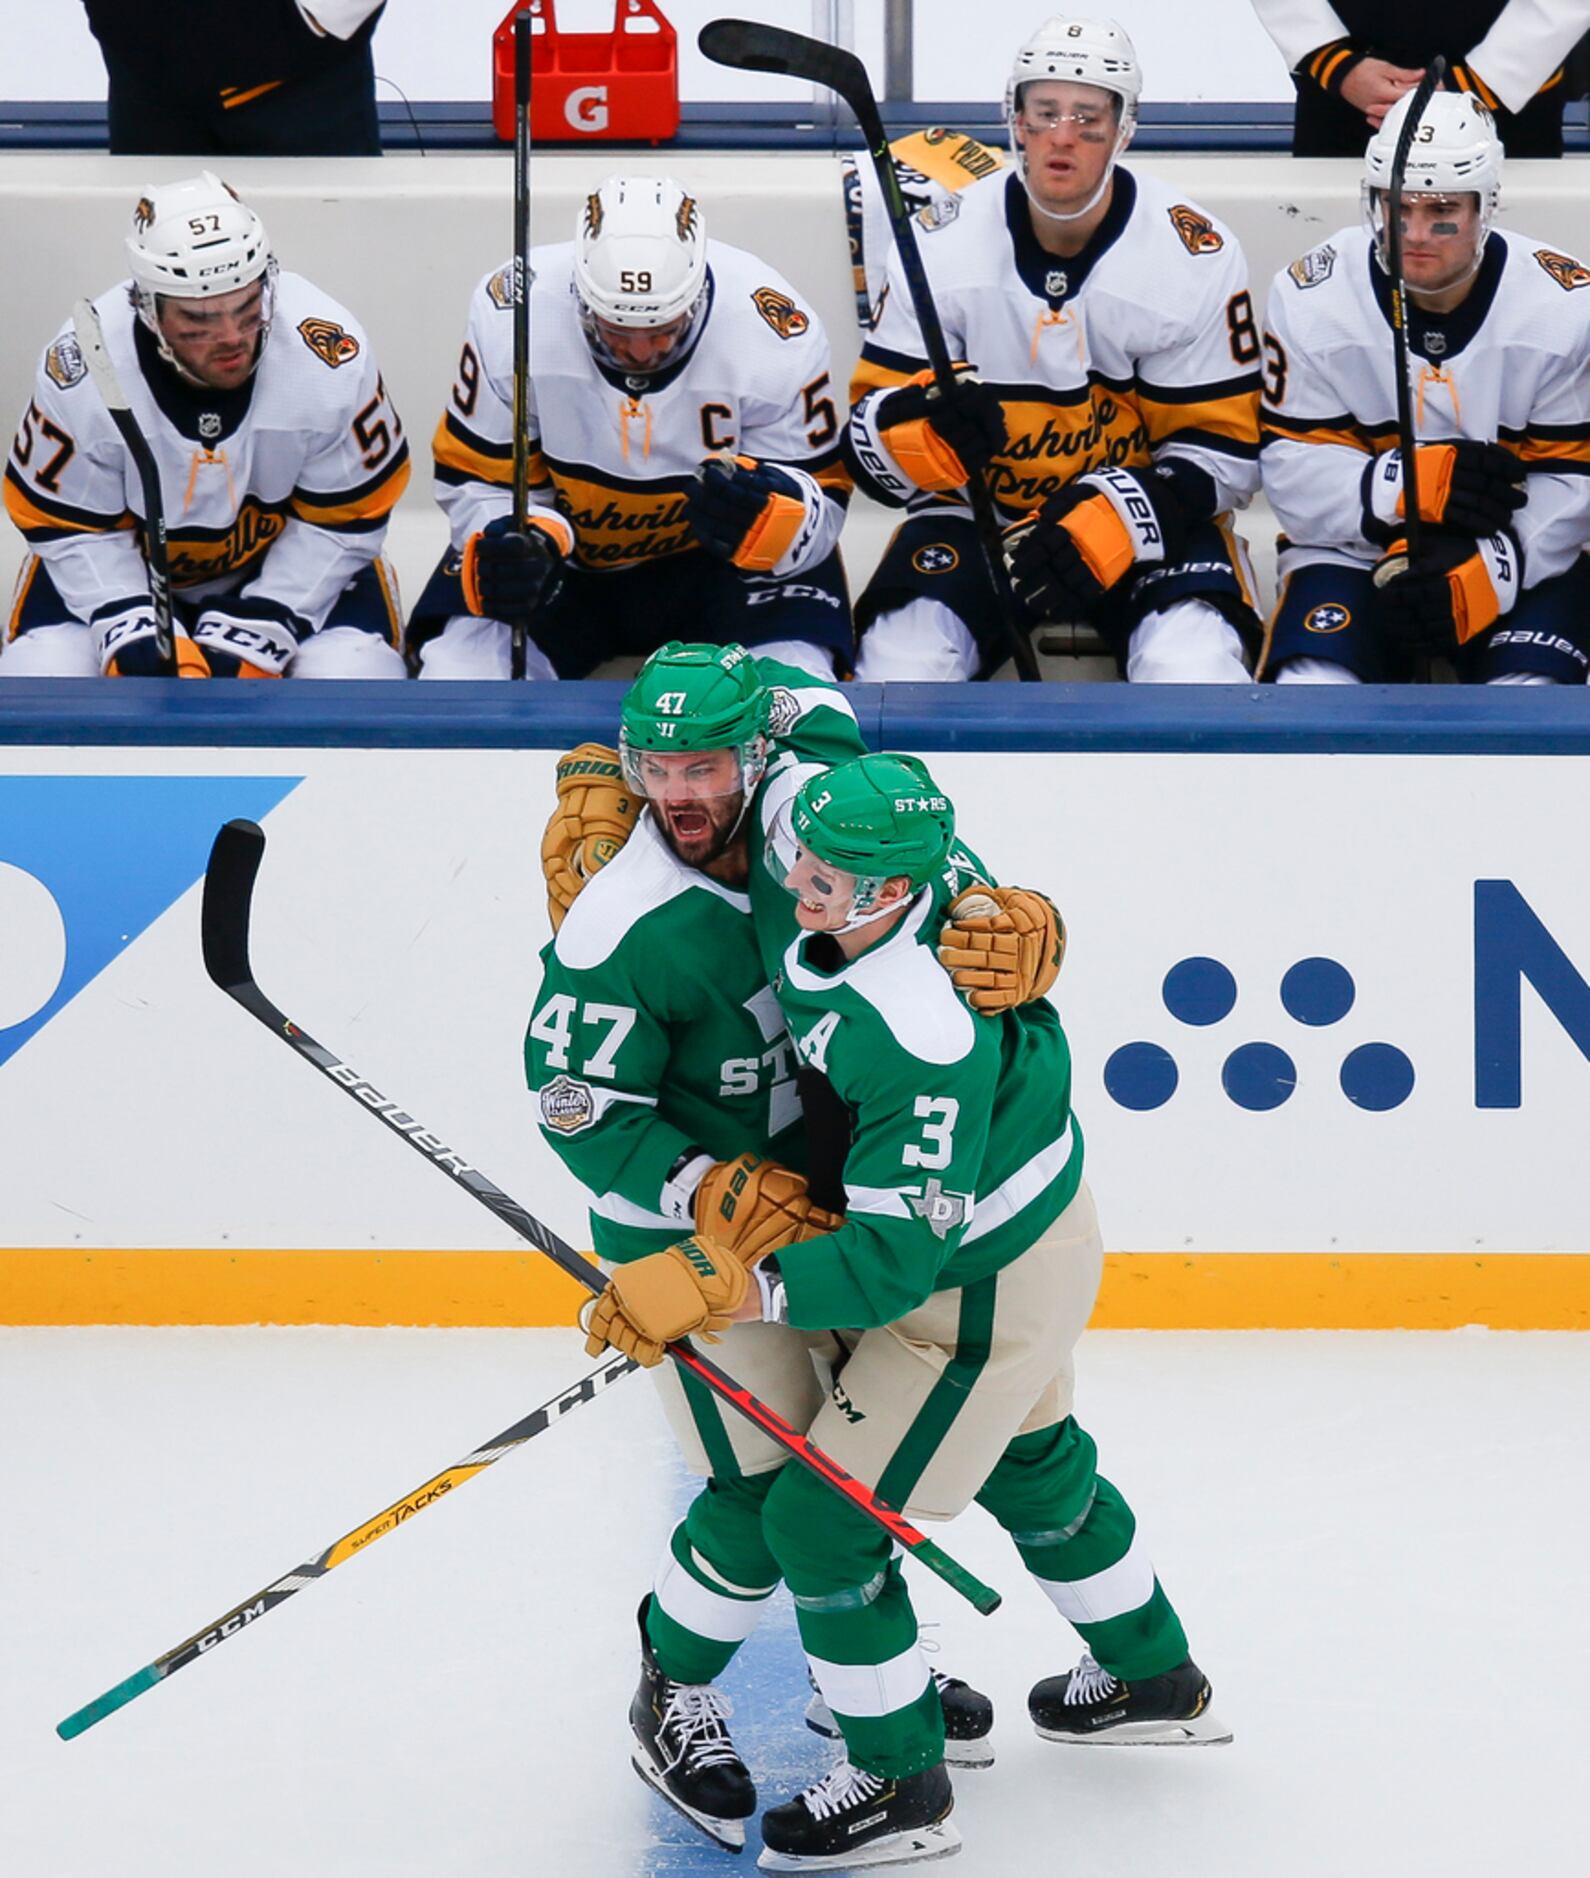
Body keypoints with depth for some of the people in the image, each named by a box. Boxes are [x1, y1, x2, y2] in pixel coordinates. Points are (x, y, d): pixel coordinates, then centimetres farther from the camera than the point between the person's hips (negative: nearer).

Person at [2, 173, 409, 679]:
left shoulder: (333, 357, -28)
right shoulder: (79, 368, -27)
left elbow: (344, 520, -15)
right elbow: (71, 530, -14)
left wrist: (259, 632, -23)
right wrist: (134, 633, -28)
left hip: (290, 561, 0)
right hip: (126, 563, 0)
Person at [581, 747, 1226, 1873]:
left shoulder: (920, 1042, -41)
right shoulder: (843, 840, -19)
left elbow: (896, 1260, -37)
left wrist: (721, 1287, -39)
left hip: (982, 1288, -10)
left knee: (823, 1519, -1)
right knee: (1032, 1461, 31)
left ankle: (902, 1786, 17)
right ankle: (1155, 1682, 53)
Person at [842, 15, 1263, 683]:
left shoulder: (1198, 258, -10)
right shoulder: (942, 245, -7)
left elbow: (1221, 448, -7)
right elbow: (870, 436, -6)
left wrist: (1111, 521, -24)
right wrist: (932, 429, -31)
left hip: (1143, 521, -1)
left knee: (1196, 677, -29)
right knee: (901, 666, -26)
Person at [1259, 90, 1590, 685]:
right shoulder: (1310, 298, -9)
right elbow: (1292, 467, -9)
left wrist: (1488, 572, -27)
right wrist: (1406, 484, -28)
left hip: (1524, 556, 0)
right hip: (1355, 552, 1)